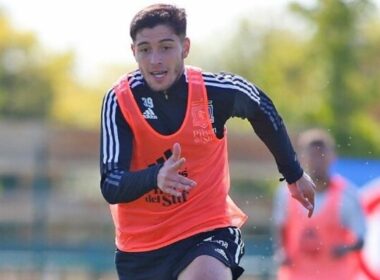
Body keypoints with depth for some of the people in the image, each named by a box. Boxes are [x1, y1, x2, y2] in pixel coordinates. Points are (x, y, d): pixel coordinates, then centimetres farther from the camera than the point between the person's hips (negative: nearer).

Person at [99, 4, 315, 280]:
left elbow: (263, 110, 11)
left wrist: (294, 174, 20)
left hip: (206, 232, -2)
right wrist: (155, 177, -41)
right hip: (139, 245, 2)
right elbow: (111, 187, -21)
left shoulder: (215, 90, -12)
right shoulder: (119, 100, -14)